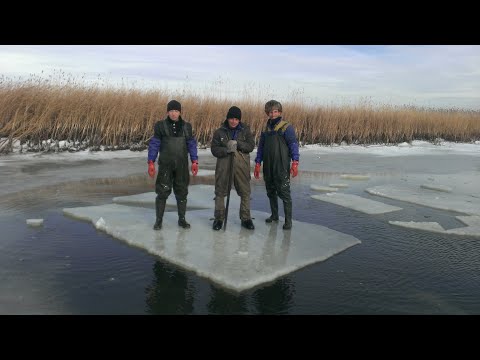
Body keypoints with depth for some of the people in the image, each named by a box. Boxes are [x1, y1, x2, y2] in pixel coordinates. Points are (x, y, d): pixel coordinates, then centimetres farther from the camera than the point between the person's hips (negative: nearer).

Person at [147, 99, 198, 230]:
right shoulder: (161, 125, 0)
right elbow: (154, 144, 0)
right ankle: (159, 220, 10)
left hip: (182, 165, 2)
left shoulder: (186, 126, 7)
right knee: (162, 192, -3)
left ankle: (182, 219, 21)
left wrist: (194, 161, 0)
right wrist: (151, 163, -6)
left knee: (182, 192, 8)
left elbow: (192, 144, 9)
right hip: (165, 165, -2)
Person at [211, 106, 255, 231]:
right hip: (224, 166, 0)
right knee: (220, 192, 4)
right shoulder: (220, 131, 2)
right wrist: (226, 150, -20)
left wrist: (237, 143, -18)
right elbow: (214, 149, -2)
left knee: (245, 192, 6)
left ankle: (245, 218, 20)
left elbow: (251, 145, -4)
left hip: (241, 166, 1)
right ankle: (219, 218, 18)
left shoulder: (245, 130, 5)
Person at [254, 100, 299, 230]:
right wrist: (258, 164, 12)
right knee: (271, 192, 14)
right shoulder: (266, 129, 13)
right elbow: (261, 147, 17)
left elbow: (293, 144, -11)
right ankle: (274, 215, 30)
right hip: (268, 167, 6)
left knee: (284, 193, -5)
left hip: (282, 167, -6)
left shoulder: (287, 127, -4)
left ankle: (288, 220, 2)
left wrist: (295, 162, -21)